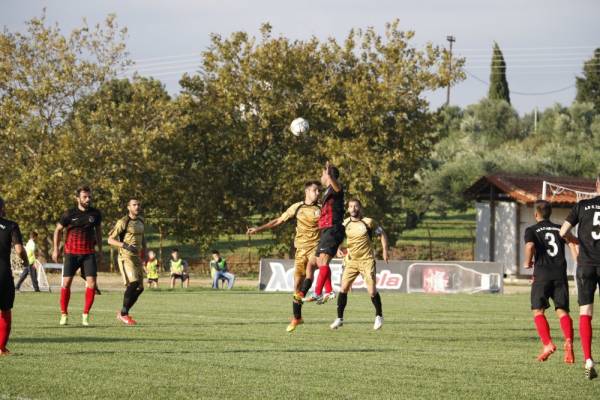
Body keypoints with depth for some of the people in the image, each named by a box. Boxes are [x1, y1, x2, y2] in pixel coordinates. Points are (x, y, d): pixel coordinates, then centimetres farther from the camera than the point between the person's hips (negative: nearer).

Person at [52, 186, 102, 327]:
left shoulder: (95, 213, 3)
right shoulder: (70, 214, -4)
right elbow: (58, 230, 7)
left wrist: (100, 249, 19)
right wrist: (55, 249, 3)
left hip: (89, 253, 2)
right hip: (71, 253, -2)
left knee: (91, 283, -10)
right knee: (66, 282, -4)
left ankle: (86, 315, 0)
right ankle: (64, 314, 9)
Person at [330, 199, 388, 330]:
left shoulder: (368, 222, -6)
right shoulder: (345, 224, 3)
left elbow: (382, 234, 4)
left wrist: (385, 250, -3)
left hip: (367, 260, -3)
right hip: (351, 261, 3)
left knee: (372, 291, -6)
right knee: (343, 289, -6)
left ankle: (379, 316, 16)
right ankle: (339, 319, 4)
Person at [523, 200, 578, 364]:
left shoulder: (532, 230, 7)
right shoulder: (559, 229, 18)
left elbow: (530, 246, -13)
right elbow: (573, 241, 0)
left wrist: (527, 262, 4)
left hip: (542, 273, -3)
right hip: (560, 273, 3)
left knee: (538, 310, 4)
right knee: (562, 311, 1)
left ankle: (547, 344, -14)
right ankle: (568, 341, -23)